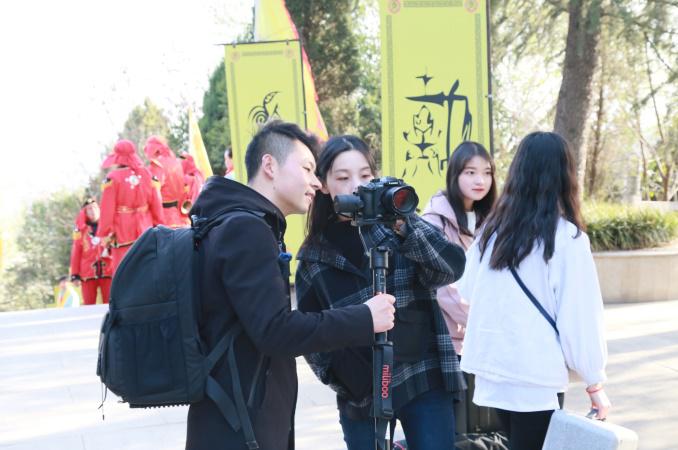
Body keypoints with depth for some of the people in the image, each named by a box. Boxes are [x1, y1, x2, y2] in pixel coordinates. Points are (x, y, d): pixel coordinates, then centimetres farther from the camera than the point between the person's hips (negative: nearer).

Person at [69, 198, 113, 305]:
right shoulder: (80, 230, 8)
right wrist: (75, 275, 0)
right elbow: (76, 254, 5)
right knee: (89, 305, 0)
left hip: (107, 272, 0)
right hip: (88, 274, 0)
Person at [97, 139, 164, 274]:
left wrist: (104, 233, -1)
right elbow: (156, 204, 4)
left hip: (122, 232, -4)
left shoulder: (112, 178, -9)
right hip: (145, 231, 4)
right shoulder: (147, 174, 2)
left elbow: (107, 209, -9)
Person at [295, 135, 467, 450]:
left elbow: (453, 268, -12)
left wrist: (403, 228, -25)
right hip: (361, 394, 1)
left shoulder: (396, 222, 2)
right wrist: (345, 379, -7)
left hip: (425, 380, 0)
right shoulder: (314, 257, 3)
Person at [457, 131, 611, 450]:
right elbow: (580, 316, -10)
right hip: (536, 376, -5)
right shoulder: (567, 238, -11)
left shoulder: (492, 229, 3)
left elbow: (467, 291, 13)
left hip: (492, 366, 5)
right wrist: (594, 382, 0)